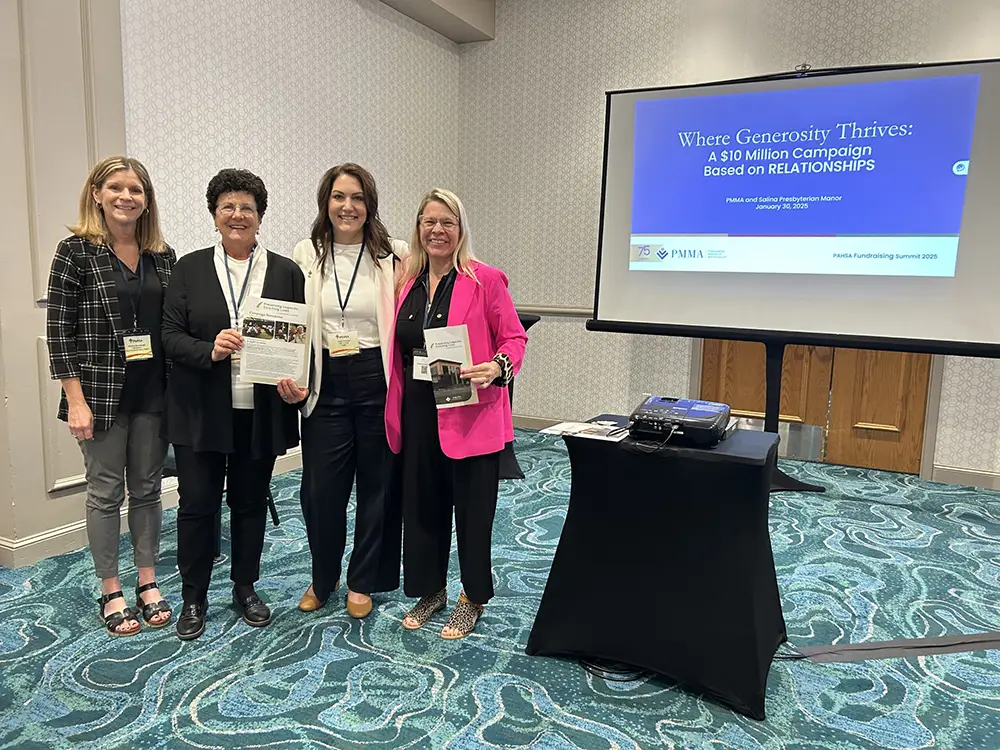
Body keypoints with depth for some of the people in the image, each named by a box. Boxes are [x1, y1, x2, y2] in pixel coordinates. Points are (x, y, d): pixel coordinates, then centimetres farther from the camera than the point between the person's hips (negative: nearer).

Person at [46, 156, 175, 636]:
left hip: (153, 393, 4)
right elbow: (58, 330, -8)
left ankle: (147, 582, 27)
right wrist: (76, 400, -12)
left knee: (147, 488, 12)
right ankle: (110, 591, 23)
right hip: (101, 392, -3)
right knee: (106, 492, 8)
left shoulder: (163, 256, 5)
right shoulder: (76, 251, -6)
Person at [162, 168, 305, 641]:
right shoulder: (190, 268, 4)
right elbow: (169, 334, -1)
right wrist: (209, 351, -19)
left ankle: (245, 589, 31)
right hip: (201, 411, 0)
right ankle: (193, 598, 24)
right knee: (196, 504, 6)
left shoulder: (285, 272, 4)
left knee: (250, 502, 13)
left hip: (261, 412, 1)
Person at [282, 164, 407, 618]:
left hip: (379, 382, -1)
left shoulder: (394, 255, -2)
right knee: (320, 489, 4)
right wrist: (291, 380, -7)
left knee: (377, 485, 9)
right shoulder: (305, 255, 4)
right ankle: (322, 578, 31)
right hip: (326, 385, 1)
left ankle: (362, 582, 30)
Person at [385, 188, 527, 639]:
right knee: (421, 503, 15)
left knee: (472, 508, 7)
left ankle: (473, 599, 26)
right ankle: (430, 590, 34)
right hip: (417, 415, 5)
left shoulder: (485, 280, -7)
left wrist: (498, 368, -25)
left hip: (470, 415, -5)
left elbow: (514, 337, -5)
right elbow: (399, 350, 13)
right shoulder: (407, 282, 9)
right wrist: (396, 410, 4)